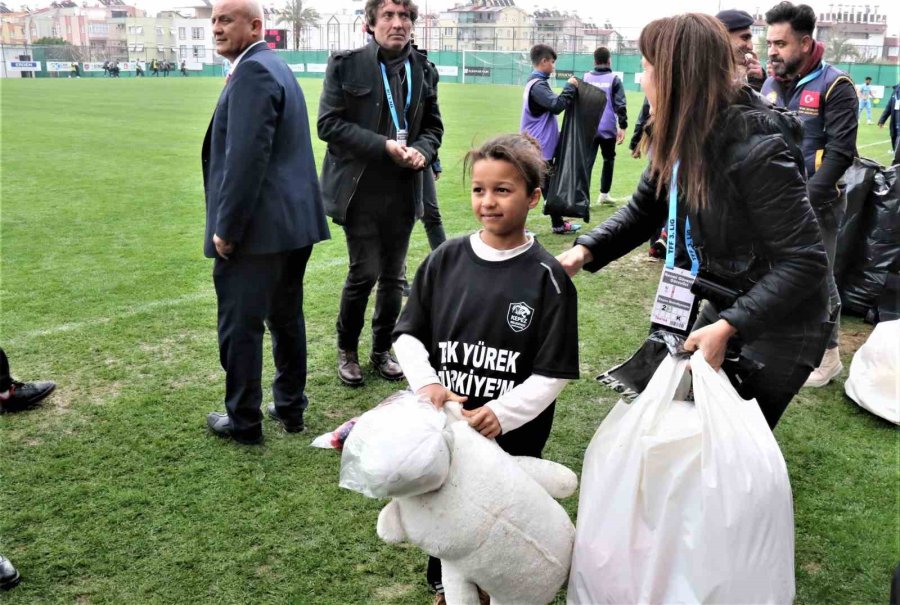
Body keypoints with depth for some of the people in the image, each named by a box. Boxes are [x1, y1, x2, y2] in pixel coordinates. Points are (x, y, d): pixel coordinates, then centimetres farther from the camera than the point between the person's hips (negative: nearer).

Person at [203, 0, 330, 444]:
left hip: (258, 226, -10)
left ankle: (243, 421, 13)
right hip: (293, 221, 10)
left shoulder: (252, 72, -14)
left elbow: (247, 158, -23)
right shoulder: (276, 66, 17)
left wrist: (226, 227, -18)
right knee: (286, 318, 17)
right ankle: (290, 407, 29)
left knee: (240, 325, 1)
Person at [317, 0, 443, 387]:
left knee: (393, 276, 10)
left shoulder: (424, 71, 8)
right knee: (365, 272, -5)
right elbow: (329, 123, -9)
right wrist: (384, 146, -18)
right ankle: (347, 350, 18)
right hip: (360, 191, -4)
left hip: (403, 192, 4)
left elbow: (433, 126, 14)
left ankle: (382, 350, 28)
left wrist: (422, 151, -9)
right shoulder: (346, 64, -4)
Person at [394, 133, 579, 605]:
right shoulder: (445, 260, -2)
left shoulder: (547, 278, -11)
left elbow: (553, 373, -10)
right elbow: (408, 334, 4)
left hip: (514, 436, -3)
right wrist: (426, 383, -13)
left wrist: (502, 412, -22)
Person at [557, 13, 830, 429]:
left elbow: (805, 261, -28)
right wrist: (585, 250, -10)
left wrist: (728, 326, -34)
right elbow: (643, 211, 7)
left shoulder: (756, 149, -30)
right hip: (724, 306, 8)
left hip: (778, 325, -8)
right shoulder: (680, 138, -4)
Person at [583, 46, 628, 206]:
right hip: (608, 128, -1)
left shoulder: (586, 78, 6)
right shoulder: (613, 79, 0)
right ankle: (604, 194, 23)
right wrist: (622, 126, -8)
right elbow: (620, 104, -7)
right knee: (609, 159, 17)